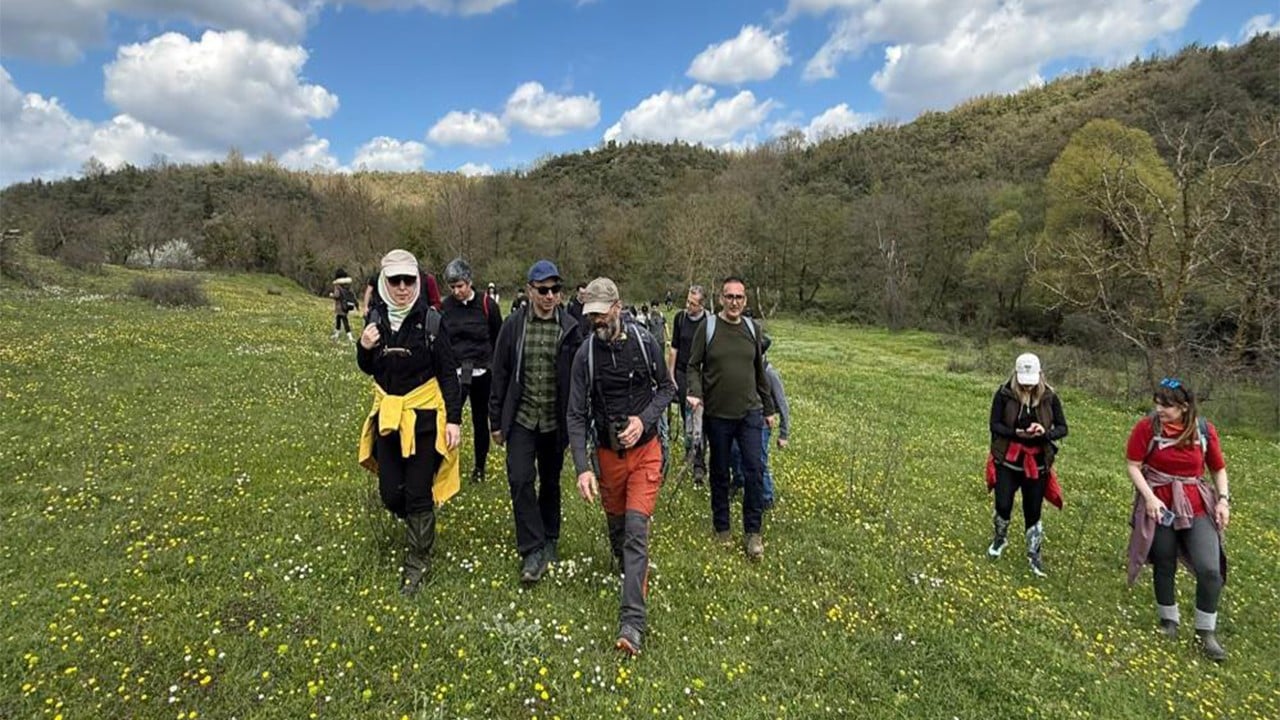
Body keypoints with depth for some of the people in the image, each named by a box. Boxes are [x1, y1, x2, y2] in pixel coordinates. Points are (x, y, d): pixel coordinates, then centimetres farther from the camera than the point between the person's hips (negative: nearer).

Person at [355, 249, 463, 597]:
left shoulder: (430, 319, -11)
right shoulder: (376, 317, 1)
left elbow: (448, 373, -8)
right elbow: (369, 369, 12)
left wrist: (454, 419, -12)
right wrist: (364, 347, -10)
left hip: (424, 416, -4)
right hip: (387, 416, 4)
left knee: (418, 493, 2)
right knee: (390, 493, 8)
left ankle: (417, 562, 20)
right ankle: (419, 524, 42)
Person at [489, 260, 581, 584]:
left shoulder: (570, 329, -4)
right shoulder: (514, 325, -3)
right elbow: (500, 374, 2)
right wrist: (496, 420, 3)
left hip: (555, 421, 0)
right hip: (521, 419, 0)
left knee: (550, 483, 14)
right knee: (520, 480, -11)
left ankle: (549, 542, 33)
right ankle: (532, 550, 1)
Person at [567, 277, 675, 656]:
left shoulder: (645, 343, -8)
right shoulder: (585, 354, -9)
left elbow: (667, 387, 4)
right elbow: (577, 415, -9)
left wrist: (644, 419, -16)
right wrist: (582, 468, -20)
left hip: (645, 450, -2)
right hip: (607, 453, 2)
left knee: (636, 529, -10)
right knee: (616, 525, 17)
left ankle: (631, 622, -10)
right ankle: (631, 574, 48)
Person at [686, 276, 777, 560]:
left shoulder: (751, 329, 6)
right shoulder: (708, 327, -4)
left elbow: (760, 371, 13)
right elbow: (694, 366, -1)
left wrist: (768, 408, 15)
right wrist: (695, 393, -20)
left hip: (750, 412, 2)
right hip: (717, 414, -2)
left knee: (754, 471, -3)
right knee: (720, 474, 11)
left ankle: (753, 532, 12)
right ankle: (722, 530, 27)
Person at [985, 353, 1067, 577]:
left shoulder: (1049, 397, -5)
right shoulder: (1004, 394, -10)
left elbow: (1063, 428, -1)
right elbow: (994, 425, -8)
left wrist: (1045, 432, -23)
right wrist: (1016, 433, -26)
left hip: (1036, 463, 1)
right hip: (1007, 460, -1)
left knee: (1033, 511, 9)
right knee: (1003, 506, 0)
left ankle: (1034, 555, 28)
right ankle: (999, 538, 32)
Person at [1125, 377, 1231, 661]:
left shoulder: (1205, 430, -4)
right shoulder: (1146, 427, -11)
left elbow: (1218, 469, 9)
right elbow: (1133, 466, -7)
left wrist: (1223, 500, -3)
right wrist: (1150, 497, -18)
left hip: (1197, 506, 1)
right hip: (1160, 504, -1)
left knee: (1210, 569, -8)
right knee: (1165, 566, 11)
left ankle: (1206, 632, 13)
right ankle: (1168, 620, 34)